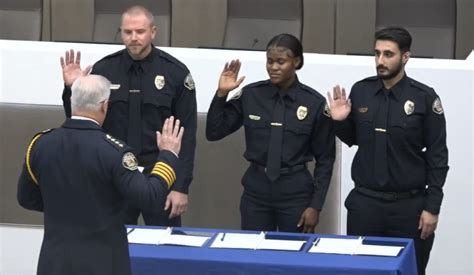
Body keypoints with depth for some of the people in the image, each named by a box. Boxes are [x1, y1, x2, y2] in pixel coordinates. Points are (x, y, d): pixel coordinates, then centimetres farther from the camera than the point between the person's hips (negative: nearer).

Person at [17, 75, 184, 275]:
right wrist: (169, 154, -7)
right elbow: (150, 198, -18)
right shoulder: (112, 151, -18)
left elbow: (26, 199, 8)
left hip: (55, 259, 4)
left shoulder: (41, 144, -4)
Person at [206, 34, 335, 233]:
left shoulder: (314, 103, -5)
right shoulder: (250, 95, -1)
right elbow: (214, 132, 2)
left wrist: (316, 205, -4)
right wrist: (221, 94, -10)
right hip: (256, 189, 2)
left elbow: (325, 159, 0)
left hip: (295, 192, -2)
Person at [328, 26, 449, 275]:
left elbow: (437, 156, -5)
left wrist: (432, 207, -7)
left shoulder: (424, 98, -8)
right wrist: (340, 122, -5)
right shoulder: (360, 91, 1)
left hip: (409, 205, -3)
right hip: (364, 201, 3)